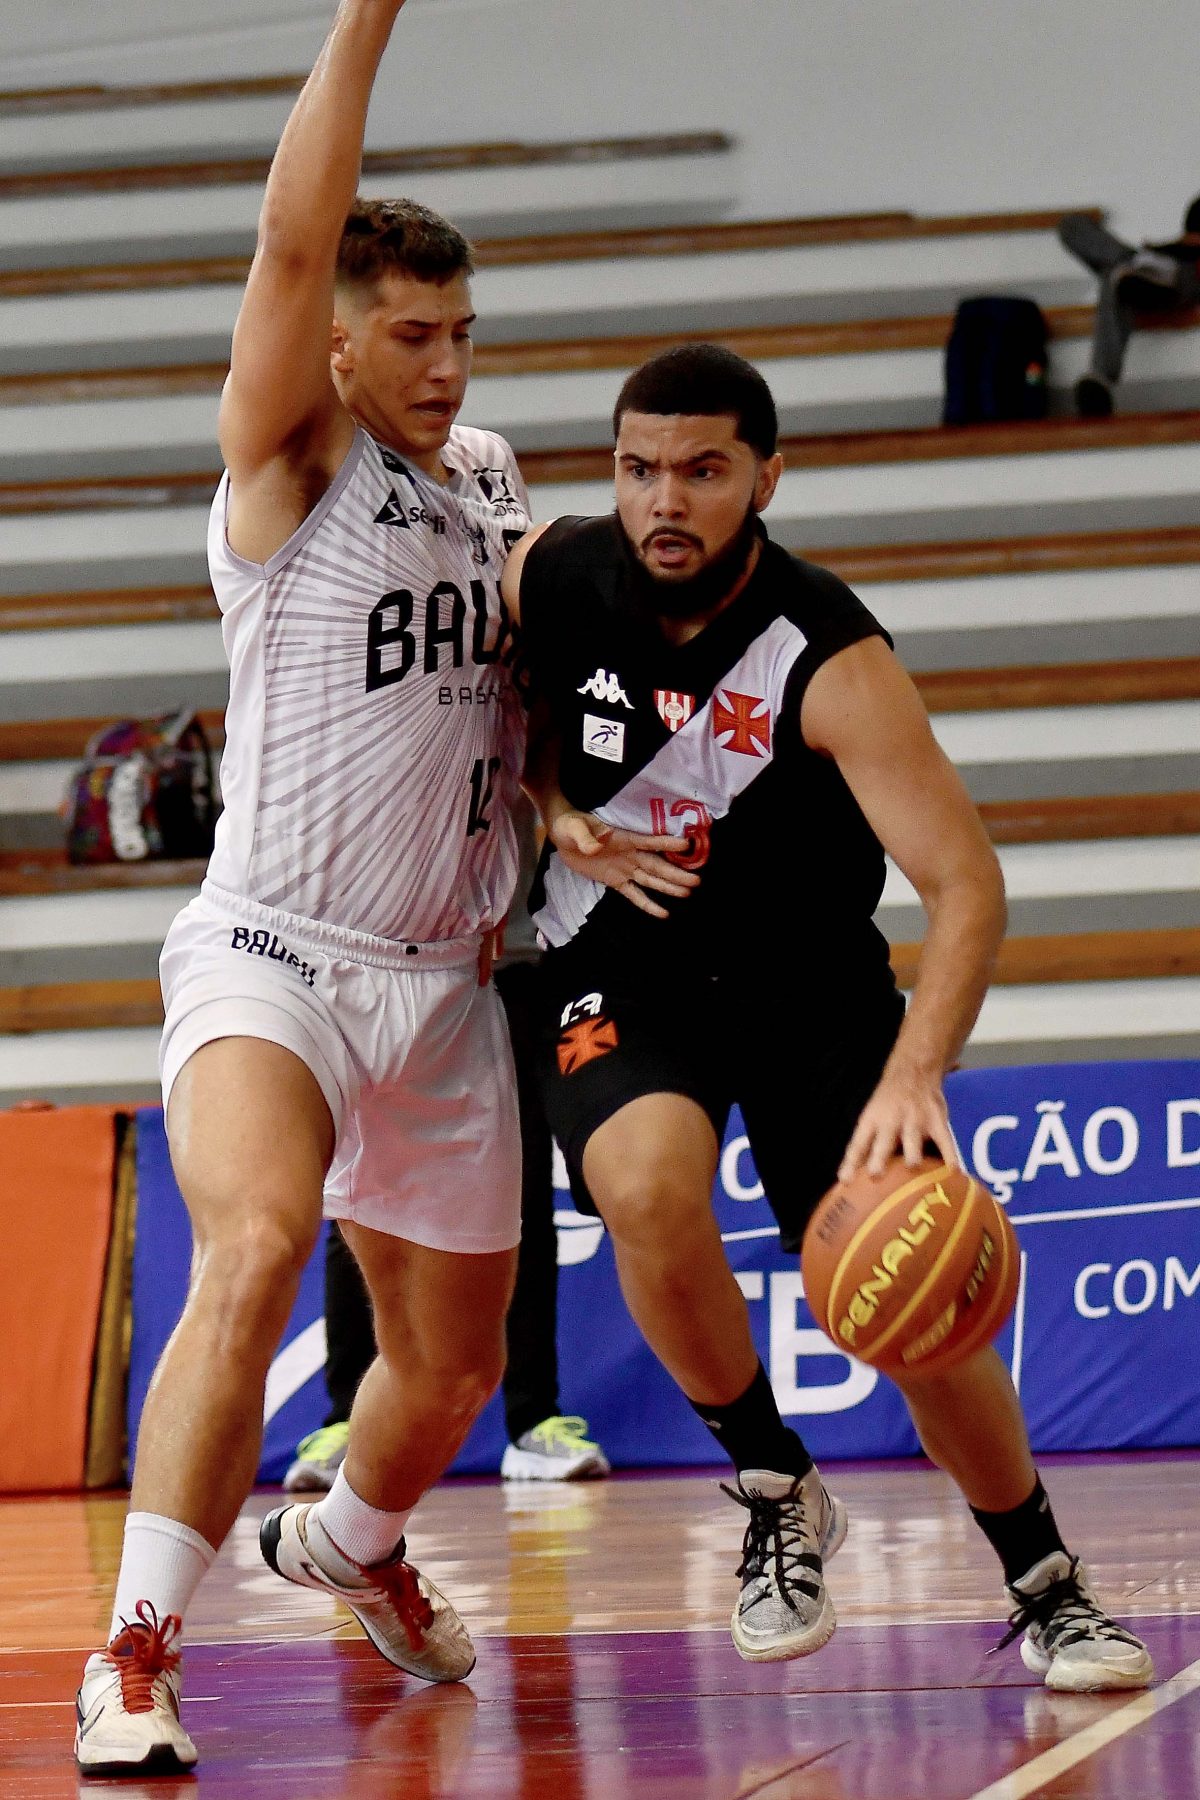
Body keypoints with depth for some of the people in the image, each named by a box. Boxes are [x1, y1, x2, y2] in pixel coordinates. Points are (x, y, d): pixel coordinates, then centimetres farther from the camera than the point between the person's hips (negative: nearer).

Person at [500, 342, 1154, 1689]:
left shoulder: (829, 660, -26)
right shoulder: (552, 575, -14)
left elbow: (966, 884, -30)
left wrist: (913, 1076, -44)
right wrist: (558, 819, -11)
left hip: (806, 980, -1)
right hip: (619, 970, 2)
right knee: (648, 1192, -30)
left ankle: (1045, 1590, 16)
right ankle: (776, 1498, -6)